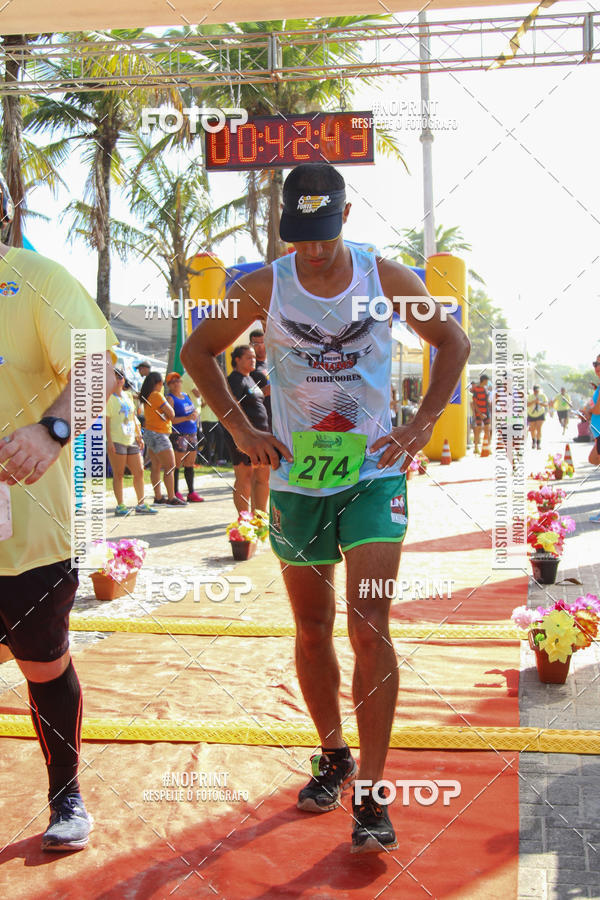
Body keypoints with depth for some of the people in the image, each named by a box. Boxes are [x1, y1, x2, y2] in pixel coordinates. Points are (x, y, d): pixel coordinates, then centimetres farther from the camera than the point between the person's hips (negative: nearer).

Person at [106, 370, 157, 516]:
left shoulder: (128, 396, 15)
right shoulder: (109, 398, -5)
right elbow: (107, 420, -10)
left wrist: (139, 436, 17)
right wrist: (109, 440, -17)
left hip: (131, 440, 7)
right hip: (116, 441, -7)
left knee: (139, 472, 6)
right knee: (118, 474, -1)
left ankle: (141, 504, 14)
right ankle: (120, 506, 5)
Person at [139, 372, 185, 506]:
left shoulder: (147, 396, 10)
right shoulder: (157, 396, -16)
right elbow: (172, 414, -12)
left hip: (150, 433, 9)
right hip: (158, 435, -9)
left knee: (156, 467, 12)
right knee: (169, 466, -7)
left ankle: (158, 497, 16)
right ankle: (171, 498, -7)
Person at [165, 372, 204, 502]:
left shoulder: (186, 396, 17)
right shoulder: (170, 399, -6)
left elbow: (194, 411, 27)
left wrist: (195, 415, 3)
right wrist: (187, 418, -19)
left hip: (192, 434, 7)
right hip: (179, 436, -7)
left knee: (190, 464, 9)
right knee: (176, 464, -5)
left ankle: (191, 493, 14)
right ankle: (175, 494, 0)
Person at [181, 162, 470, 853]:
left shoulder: (386, 278, -4)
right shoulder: (264, 288, -3)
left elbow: (453, 343, 9)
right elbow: (197, 351, 9)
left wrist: (420, 426, -1)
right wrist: (239, 428, -1)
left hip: (374, 475, -1)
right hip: (296, 481, 2)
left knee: (369, 628, -10)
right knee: (312, 630, 11)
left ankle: (371, 796, -4)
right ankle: (333, 757, 31)